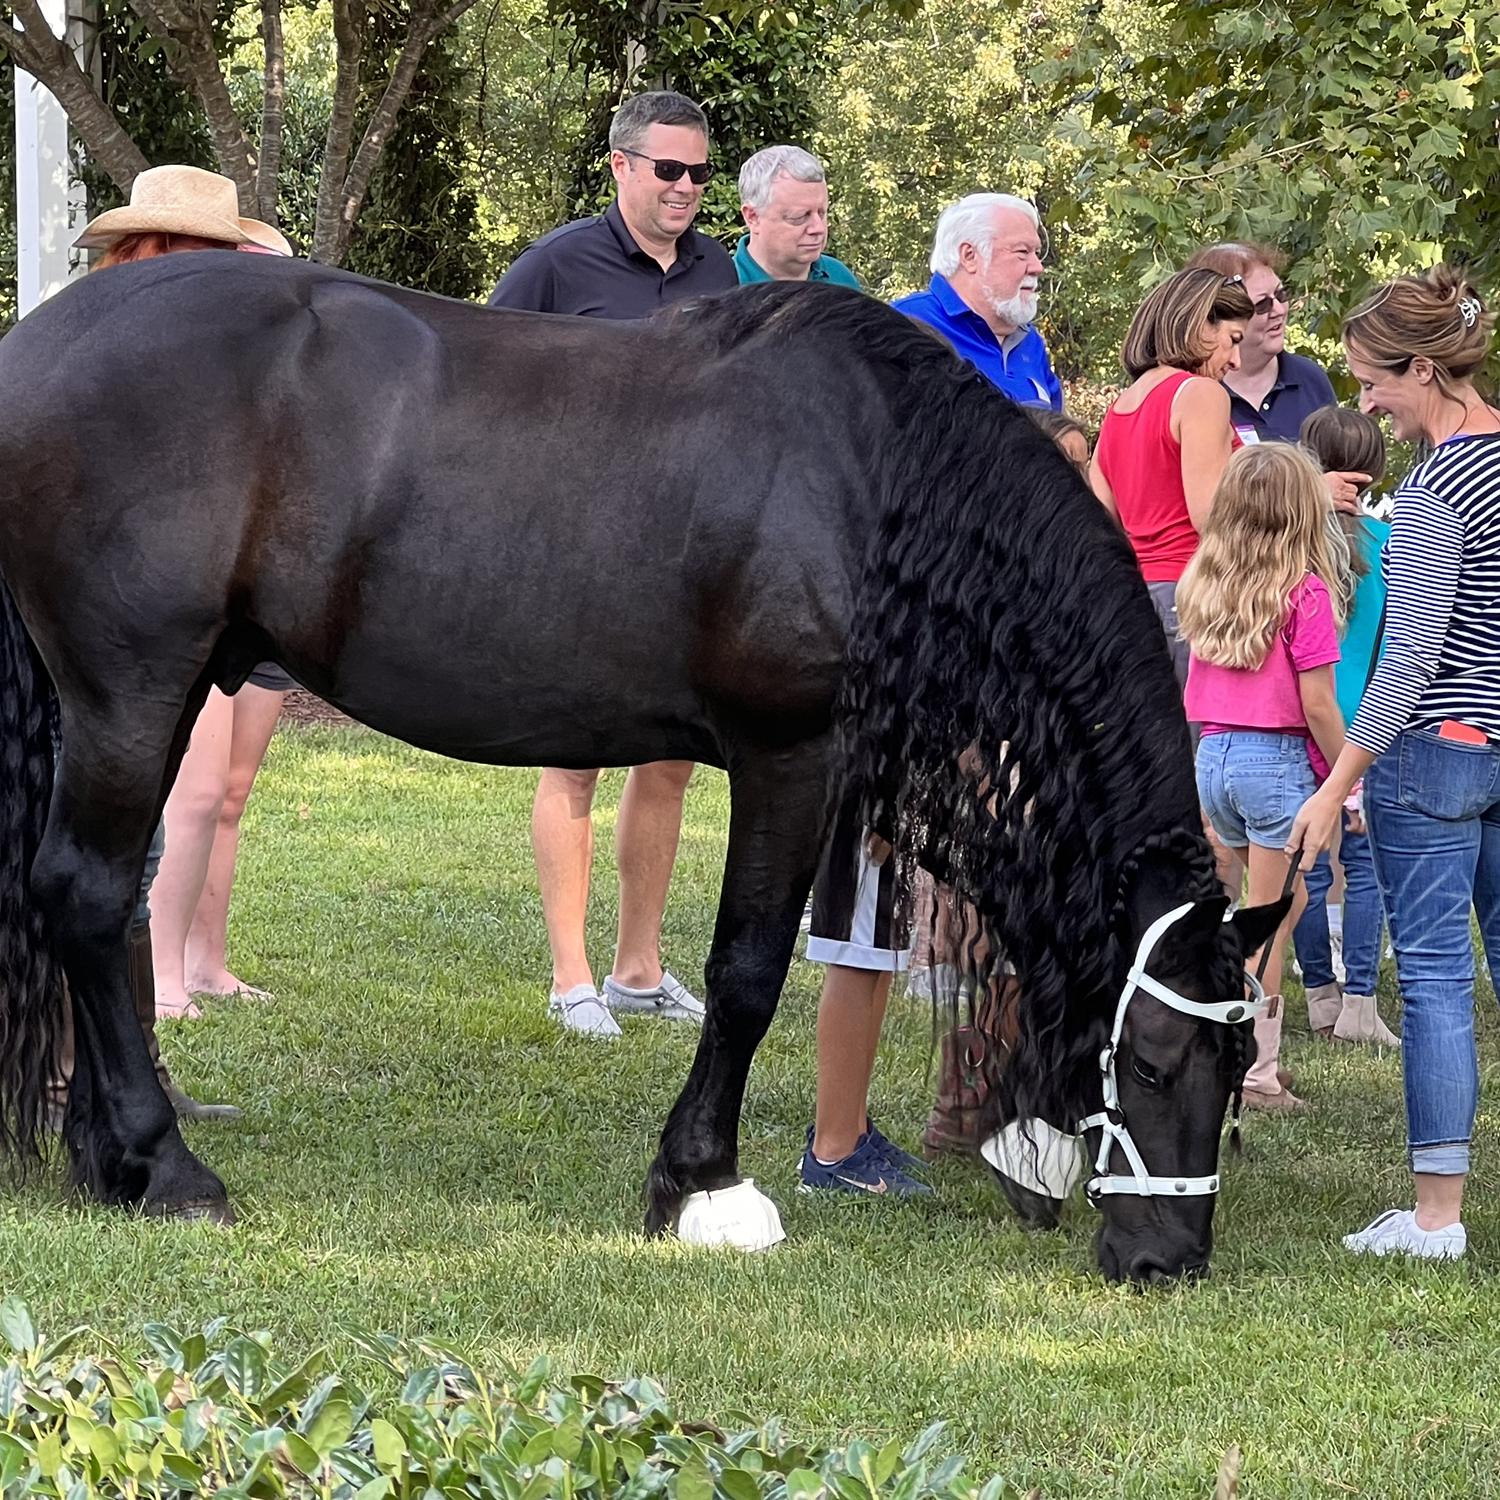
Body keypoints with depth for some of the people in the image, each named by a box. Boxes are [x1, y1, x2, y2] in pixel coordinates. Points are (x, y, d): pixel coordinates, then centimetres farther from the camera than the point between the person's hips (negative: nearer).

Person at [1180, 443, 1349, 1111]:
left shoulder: (1203, 585, 5)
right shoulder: (1305, 593, -12)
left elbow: (1195, 690, 11)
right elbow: (1318, 705, -13)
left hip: (1212, 755, 6)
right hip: (1279, 759, -6)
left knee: (1283, 900, 20)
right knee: (1268, 923, 1)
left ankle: (1250, 1055, 16)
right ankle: (1258, 1075, 5)